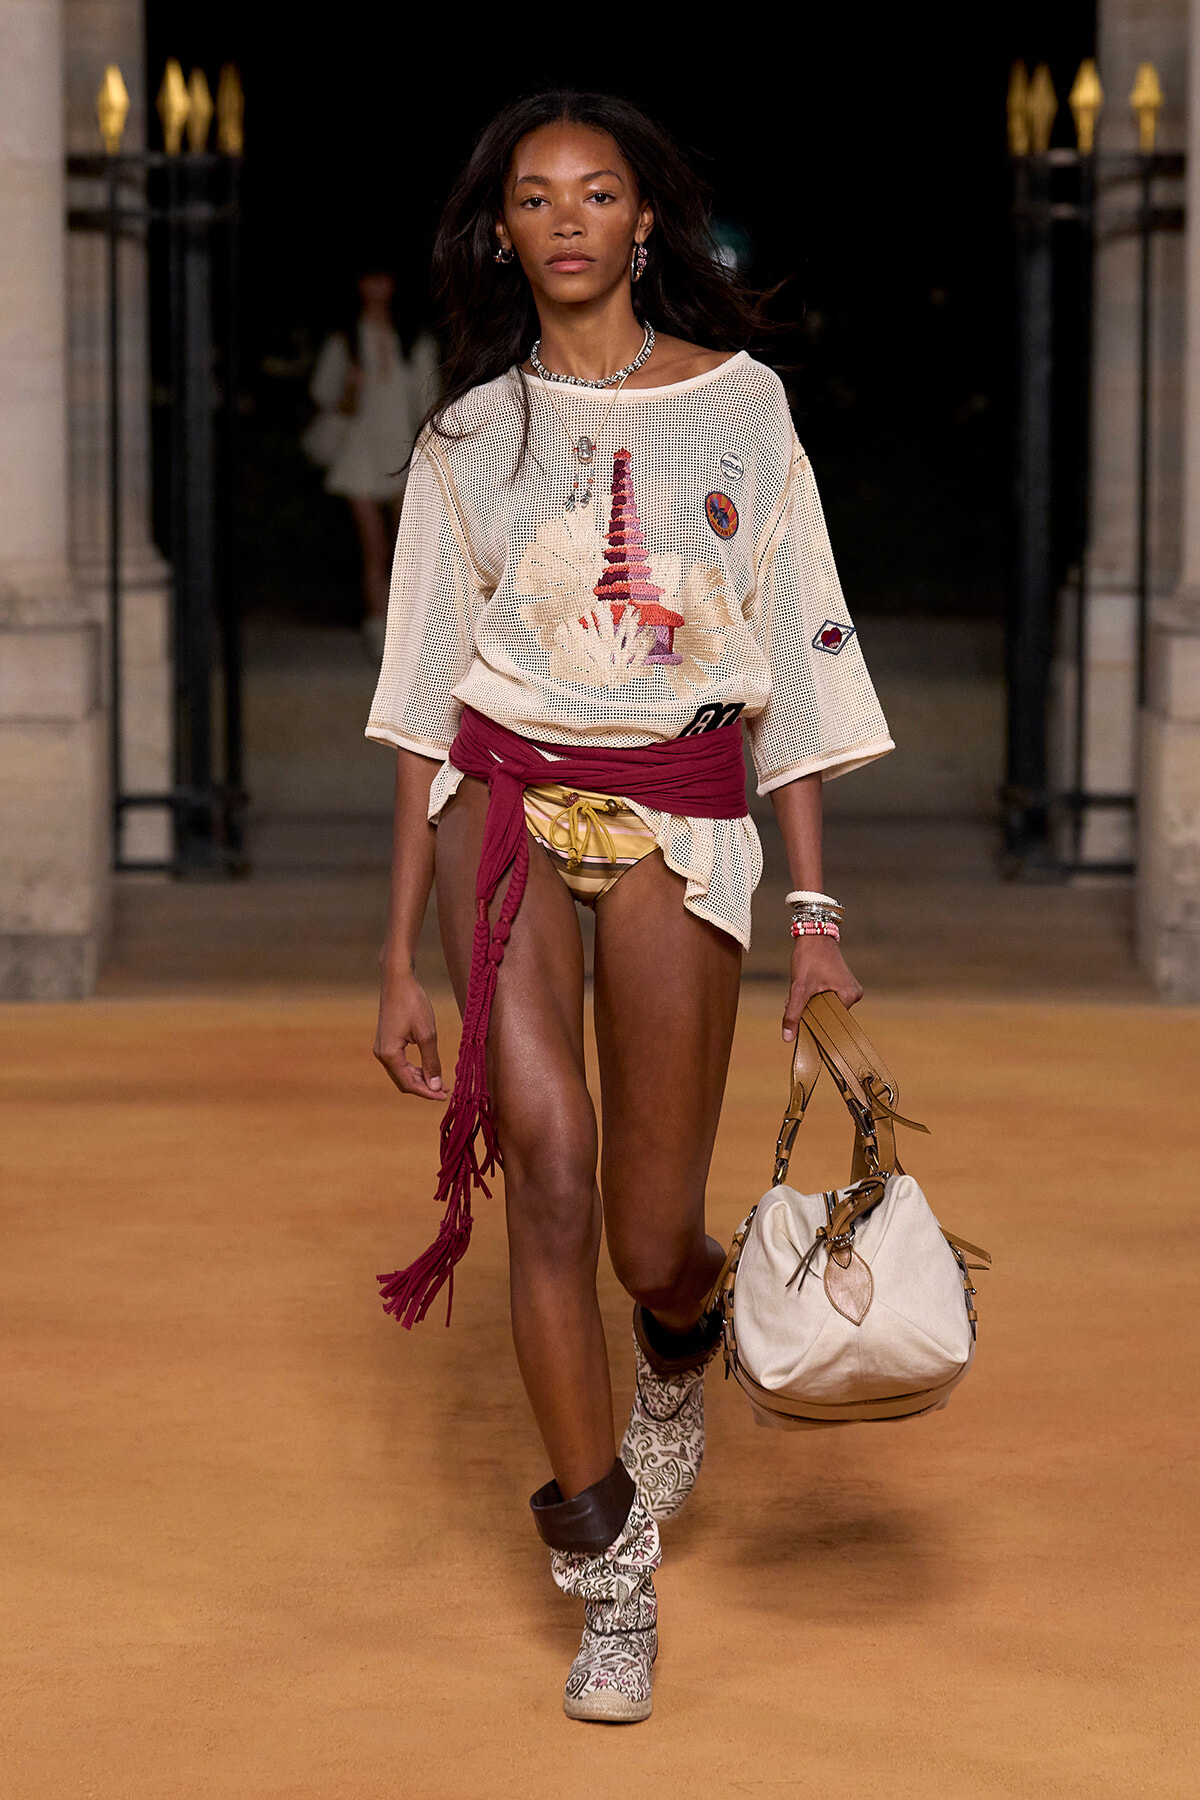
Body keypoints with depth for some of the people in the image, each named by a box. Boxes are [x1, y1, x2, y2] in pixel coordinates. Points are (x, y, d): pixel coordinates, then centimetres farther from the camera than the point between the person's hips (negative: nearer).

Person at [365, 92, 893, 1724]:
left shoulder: (739, 403, 6)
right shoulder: (469, 434, 7)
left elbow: (797, 660, 6)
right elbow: (425, 699, 8)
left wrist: (815, 911, 0)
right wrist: (400, 959, 4)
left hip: (685, 815, 0)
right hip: (506, 795, 0)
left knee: (656, 1244, 0)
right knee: (546, 1157, -20)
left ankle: (680, 1358, 40)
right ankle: (610, 1581, -10)